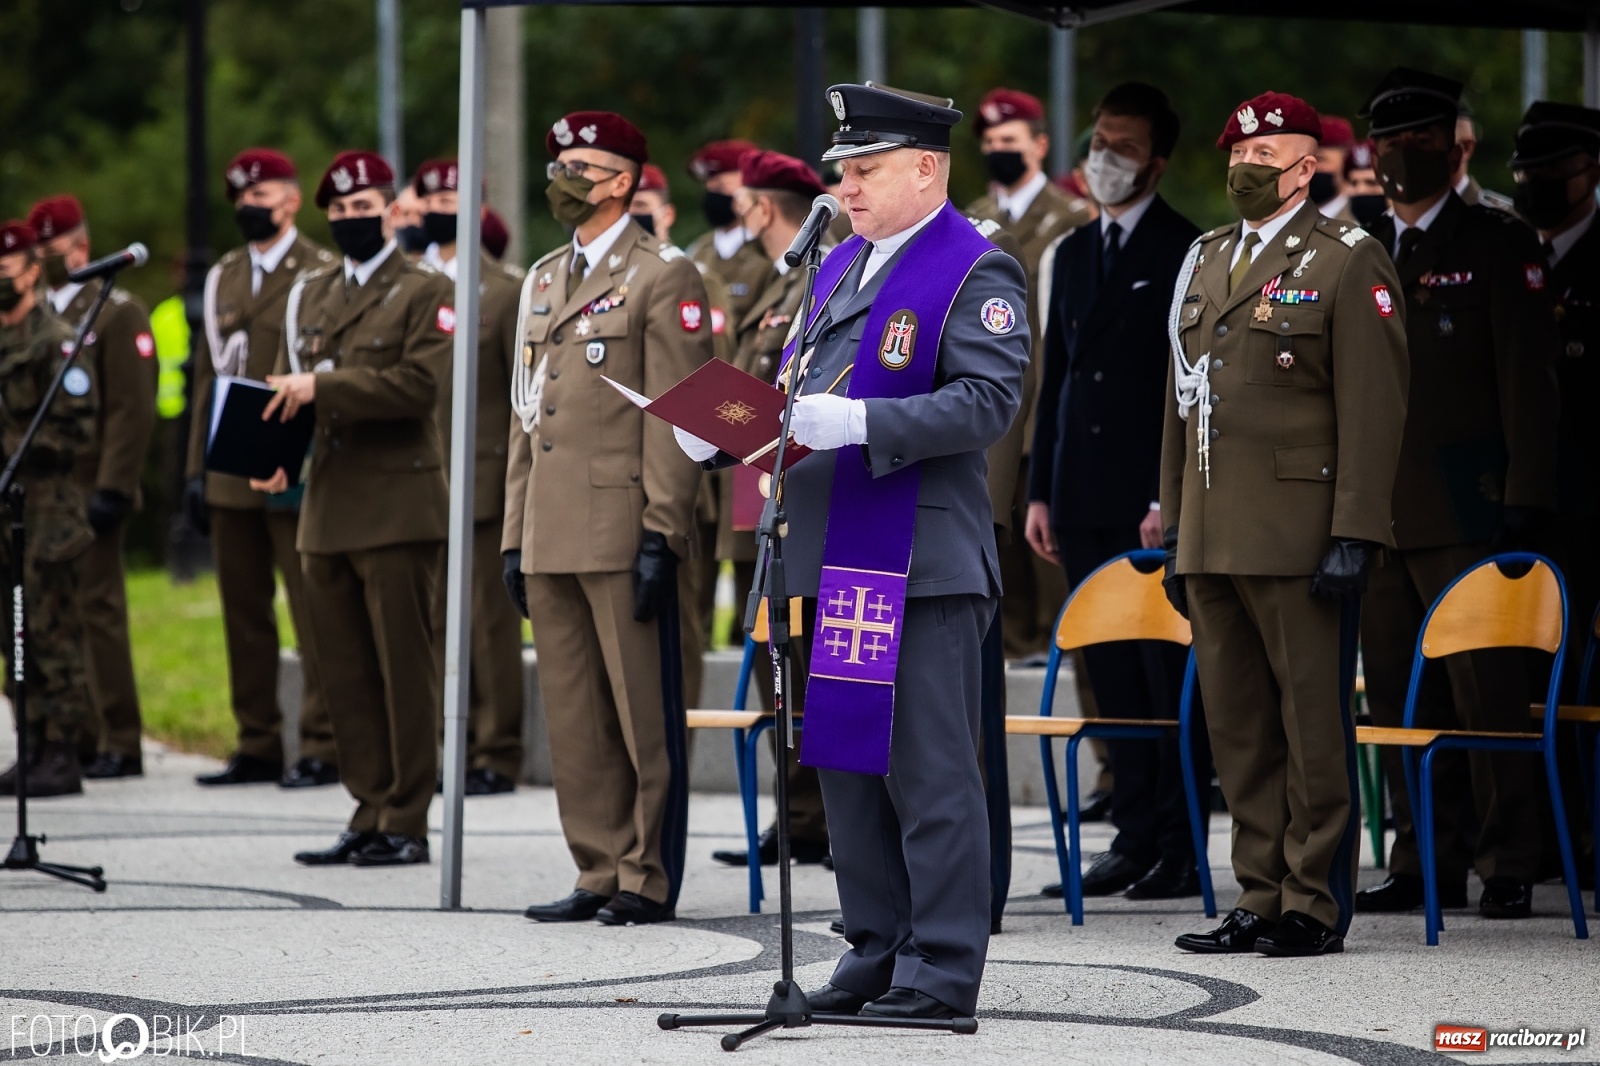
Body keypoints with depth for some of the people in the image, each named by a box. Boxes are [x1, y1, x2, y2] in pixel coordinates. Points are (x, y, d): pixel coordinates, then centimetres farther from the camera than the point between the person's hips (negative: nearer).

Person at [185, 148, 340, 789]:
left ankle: (322, 748, -4)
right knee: (243, 616, 8)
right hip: (231, 474, 6)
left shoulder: (324, 275, -2)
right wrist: (196, 468, 11)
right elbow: (208, 375, 17)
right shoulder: (222, 279, 17)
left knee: (312, 613, -5)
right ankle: (257, 747, 14)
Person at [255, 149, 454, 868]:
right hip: (328, 510, 6)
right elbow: (287, 387, 19)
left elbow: (418, 383, -15)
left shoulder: (425, 293, -1)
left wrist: (323, 386, -18)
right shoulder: (310, 295, 18)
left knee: (405, 670, -4)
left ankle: (407, 823, -1)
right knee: (346, 674, 7)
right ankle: (370, 816, 13)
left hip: (399, 509, -6)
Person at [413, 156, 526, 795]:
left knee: (491, 623, -2)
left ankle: (497, 757, 2)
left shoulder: (506, 292, 1)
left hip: (483, 480, -5)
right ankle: (457, 749, 10)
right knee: (435, 623, 5)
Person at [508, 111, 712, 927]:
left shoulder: (664, 277, -4)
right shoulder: (544, 279, 19)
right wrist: (515, 536, 16)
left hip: (622, 532, -8)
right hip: (553, 537, 8)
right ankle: (600, 873, 14)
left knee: (641, 713, -3)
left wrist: (662, 535, -16)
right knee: (572, 716, 8)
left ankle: (649, 880, 1)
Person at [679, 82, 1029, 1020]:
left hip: (922, 565, -9)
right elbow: (801, 390, 23)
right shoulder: (842, 268, 19)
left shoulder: (976, 273, -7)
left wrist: (860, 424, -26)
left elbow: (989, 400, -18)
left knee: (928, 769, -6)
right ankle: (876, 952, 19)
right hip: (835, 558, 9)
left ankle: (941, 973, -3)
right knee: (847, 761, 11)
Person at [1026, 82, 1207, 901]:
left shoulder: (1188, 252, -4)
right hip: (1084, 496, 6)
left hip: (1155, 496, -6)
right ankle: (1134, 840, 11)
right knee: (1113, 675, 7)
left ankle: (1179, 849, -2)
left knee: (1168, 673, -5)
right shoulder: (1074, 255, 16)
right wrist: (1040, 491, 12)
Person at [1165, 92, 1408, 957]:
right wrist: (1174, 531, 17)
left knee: (1312, 723, -3)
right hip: (1211, 544, 7)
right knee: (1237, 726, 8)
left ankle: (1315, 906, 1)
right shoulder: (1204, 263, 18)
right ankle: (1259, 899, 14)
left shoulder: (1347, 263, -3)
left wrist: (1352, 537, -15)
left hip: (1295, 539, -7)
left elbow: (1372, 410, -9)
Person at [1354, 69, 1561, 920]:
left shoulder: (1501, 247, 2)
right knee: (1398, 698, 5)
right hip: (1378, 517, 5)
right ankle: (1425, 859, 11)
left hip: (1468, 513, -5)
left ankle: (1507, 865, -2)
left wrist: (1524, 503, -10)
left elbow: (1527, 384, -3)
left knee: (1487, 691, -6)